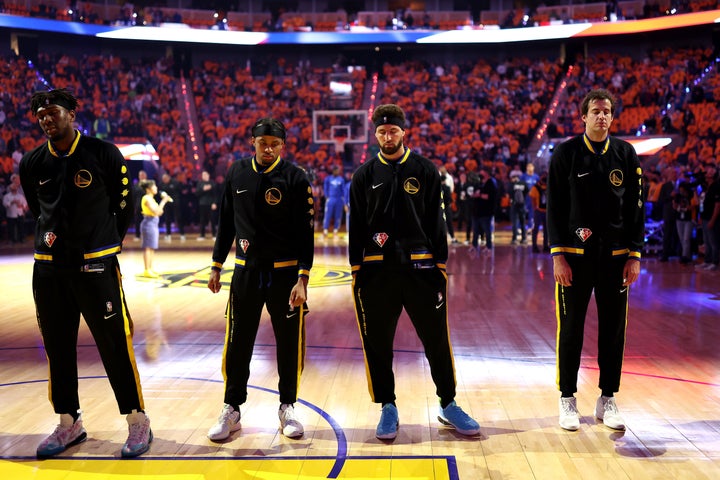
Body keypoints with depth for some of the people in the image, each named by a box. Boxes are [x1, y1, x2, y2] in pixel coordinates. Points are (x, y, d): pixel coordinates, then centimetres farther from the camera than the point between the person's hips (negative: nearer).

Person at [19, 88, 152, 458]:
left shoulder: (104, 154, -4)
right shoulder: (32, 163, 6)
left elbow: (124, 205, 4)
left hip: (96, 267, -4)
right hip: (48, 269, 5)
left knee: (115, 345, -3)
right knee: (57, 348, 10)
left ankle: (137, 422, 9)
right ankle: (69, 424, 24)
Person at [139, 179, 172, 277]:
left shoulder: (151, 198, 17)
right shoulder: (147, 198, -12)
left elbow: (159, 212, 18)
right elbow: (156, 211, -21)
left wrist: (165, 201, 10)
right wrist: (163, 201, -18)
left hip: (153, 224, 10)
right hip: (149, 223, -10)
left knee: (152, 248, 11)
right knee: (148, 248, -8)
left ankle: (150, 269, 15)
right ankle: (147, 270, -7)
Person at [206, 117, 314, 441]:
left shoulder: (295, 178, -7)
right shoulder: (237, 173, 4)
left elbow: (306, 232, -9)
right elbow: (226, 222, 12)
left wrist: (302, 279, -16)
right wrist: (216, 266, 10)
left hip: (285, 272, -2)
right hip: (245, 271, 3)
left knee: (290, 343, 5)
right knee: (237, 343, 6)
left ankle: (287, 408, 22)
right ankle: (231, 409, 20)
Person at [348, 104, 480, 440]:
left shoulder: (425, 170, 4)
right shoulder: (365, 175, 7)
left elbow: (436, 220, 4)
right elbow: (356, 226, 8)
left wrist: (441, 265, 0)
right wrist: (356, 270, 4)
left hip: (421, 267, -1)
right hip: (377, 270, 1)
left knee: (437, 339, 4)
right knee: (377, 343, 5)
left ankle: (448, 405, 19)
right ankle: (387, 407, 20)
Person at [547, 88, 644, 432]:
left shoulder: (626, 154, 5)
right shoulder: (566, 153, -1)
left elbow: (636, 207, 6)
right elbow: (554, 207, -3)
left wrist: (634, 255, 0)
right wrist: (558, 254, -9)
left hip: (615, 255, 2)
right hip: (575, 254, -2)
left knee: (613, 329, 7)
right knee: (571, 329, 4)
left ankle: (608, 400, 21)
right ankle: (568, 400, 17)